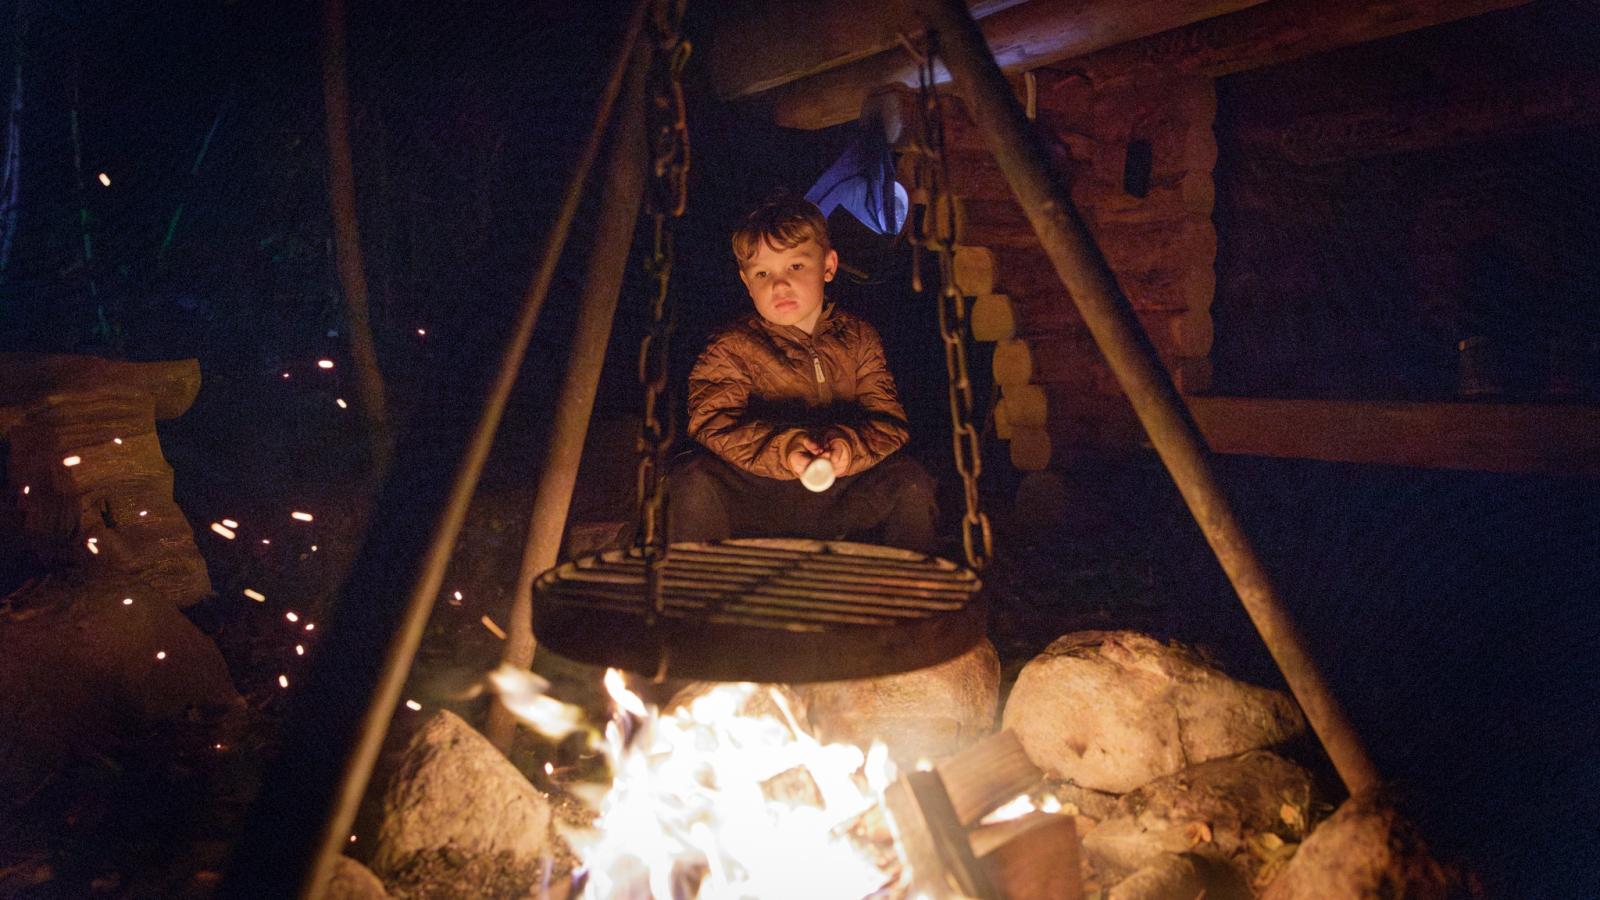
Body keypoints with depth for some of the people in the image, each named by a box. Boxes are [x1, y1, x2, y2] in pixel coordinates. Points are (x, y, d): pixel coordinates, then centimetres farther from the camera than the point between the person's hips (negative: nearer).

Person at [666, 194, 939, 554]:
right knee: (694, 478, -28)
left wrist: (849, 444, -27)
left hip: (843, 495, 2)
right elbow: (713, 423, -15)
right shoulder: (732, 347, -2)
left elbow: (889, 422, -3)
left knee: (909, 478, -21)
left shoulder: (857, 338, 5)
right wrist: (782, 449, -32)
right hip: (756, 503, -2)